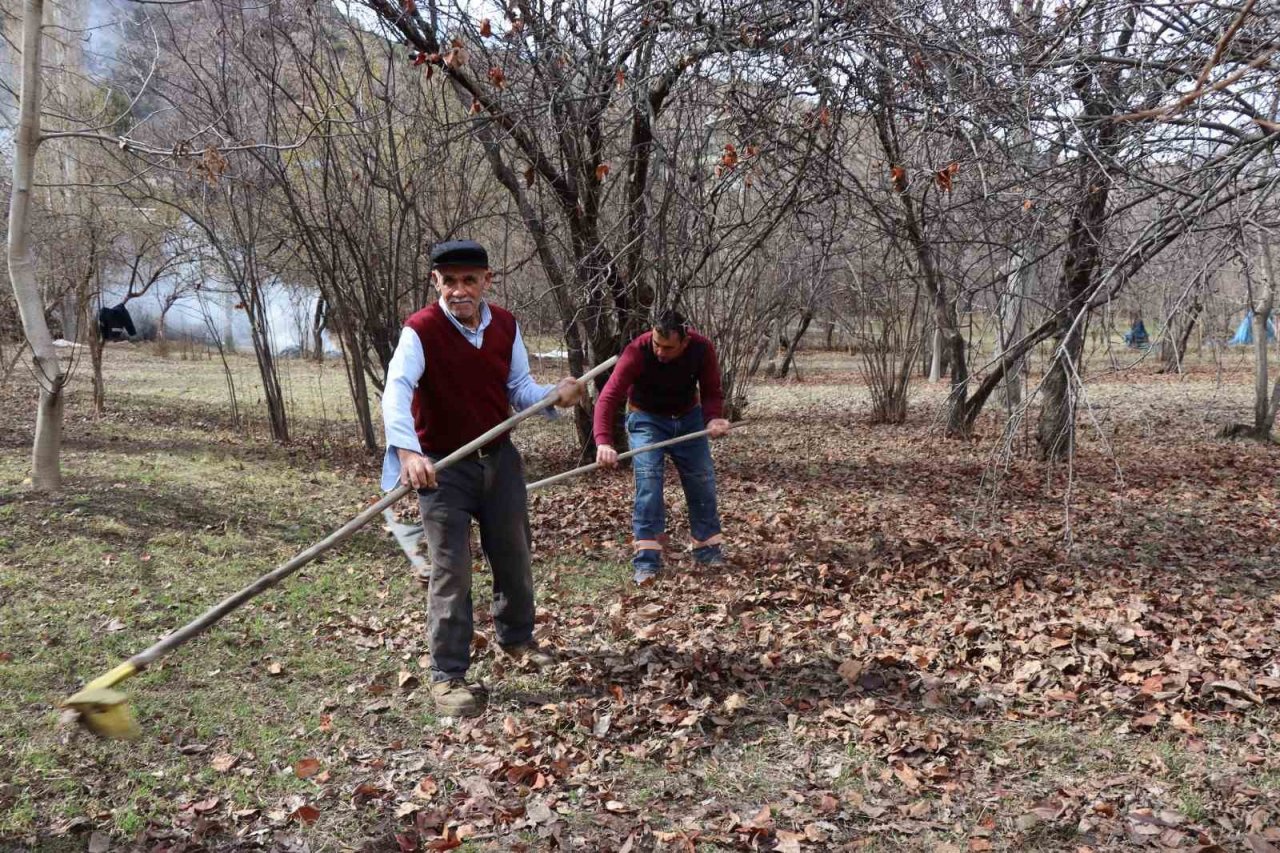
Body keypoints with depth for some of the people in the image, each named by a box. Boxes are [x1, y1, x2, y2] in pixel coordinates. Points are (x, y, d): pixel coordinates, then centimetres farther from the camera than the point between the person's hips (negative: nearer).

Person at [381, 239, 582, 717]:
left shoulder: (505, 326, -2)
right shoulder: (421, 331, -19)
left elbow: (519, 389, 5)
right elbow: (396, 391, -33)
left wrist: (554, 395, -18)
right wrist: (407, 452, -50)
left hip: (499, 458, 5)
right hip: (442, 466, -5)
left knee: (514, 557, 17)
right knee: (451, 571, -6)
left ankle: (516, 638, 42)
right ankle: (447, 676, 7)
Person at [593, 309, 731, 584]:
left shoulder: (702, 349, -22)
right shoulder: (638, 350, -31)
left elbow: (712, 393, -11)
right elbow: (608, 397, -36)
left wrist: (713, 418, -34)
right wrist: (603, 442, -50)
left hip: (688, 417, 3)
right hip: (647, 419, -3)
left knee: (702, 480, 4)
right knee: (648, 479, -19)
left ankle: (708, 549, 22)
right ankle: (647, 560, -16)